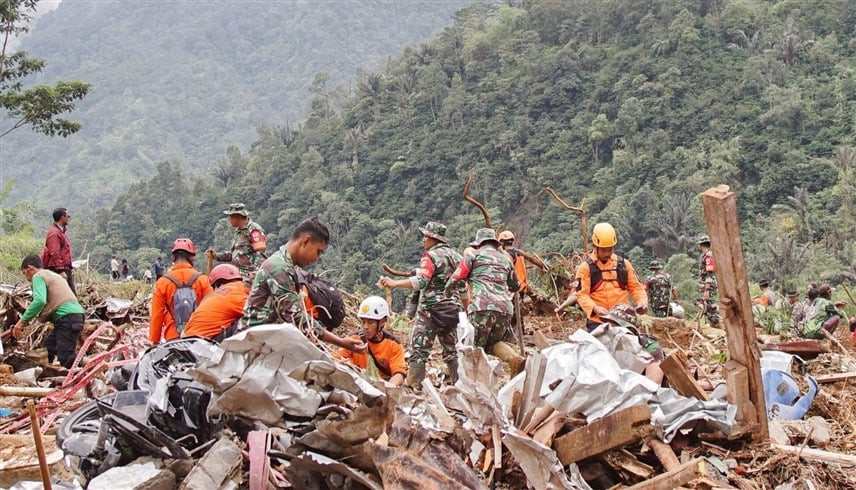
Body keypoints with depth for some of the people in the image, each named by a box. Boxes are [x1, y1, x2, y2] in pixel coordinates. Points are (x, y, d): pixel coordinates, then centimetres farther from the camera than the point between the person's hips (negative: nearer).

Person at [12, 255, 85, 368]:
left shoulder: (38, 276, 0)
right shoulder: (53, 275, 30)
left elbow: (39, 300, -17)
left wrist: (22, 321, -14)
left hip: (67, 317, -10)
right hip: (75, 314, 10)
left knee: (65, 357, -14)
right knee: (48, 347, 17)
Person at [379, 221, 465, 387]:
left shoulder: (431, 255, -9)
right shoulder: (455, 255, 13)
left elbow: (421, 281, -23)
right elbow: (463, 286, 16)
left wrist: (394, 283, -28)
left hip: (431, 308, -7)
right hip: (452, 309, 7)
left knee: (419, 350, -7)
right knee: (451, 350, 14)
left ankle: (413, 385, -13)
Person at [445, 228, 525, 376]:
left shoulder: (474, 254, 11)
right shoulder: (505, 258, 26)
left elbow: (456, 279, 5)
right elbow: (516, 286, 37)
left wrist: (445, 296, 21)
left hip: (482, 306, -5)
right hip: (505, 307, 5)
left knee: (475, 346, 0)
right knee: (494, 342, 18)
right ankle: (514, 358, -10)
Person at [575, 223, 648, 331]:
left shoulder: (623, 264, 14)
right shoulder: (586, 267, 3)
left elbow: (635, 286, 16)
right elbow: (581, 293, -5)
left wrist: (642, 301, -5)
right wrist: (595, 308, -23)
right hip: (597, 321, -3)